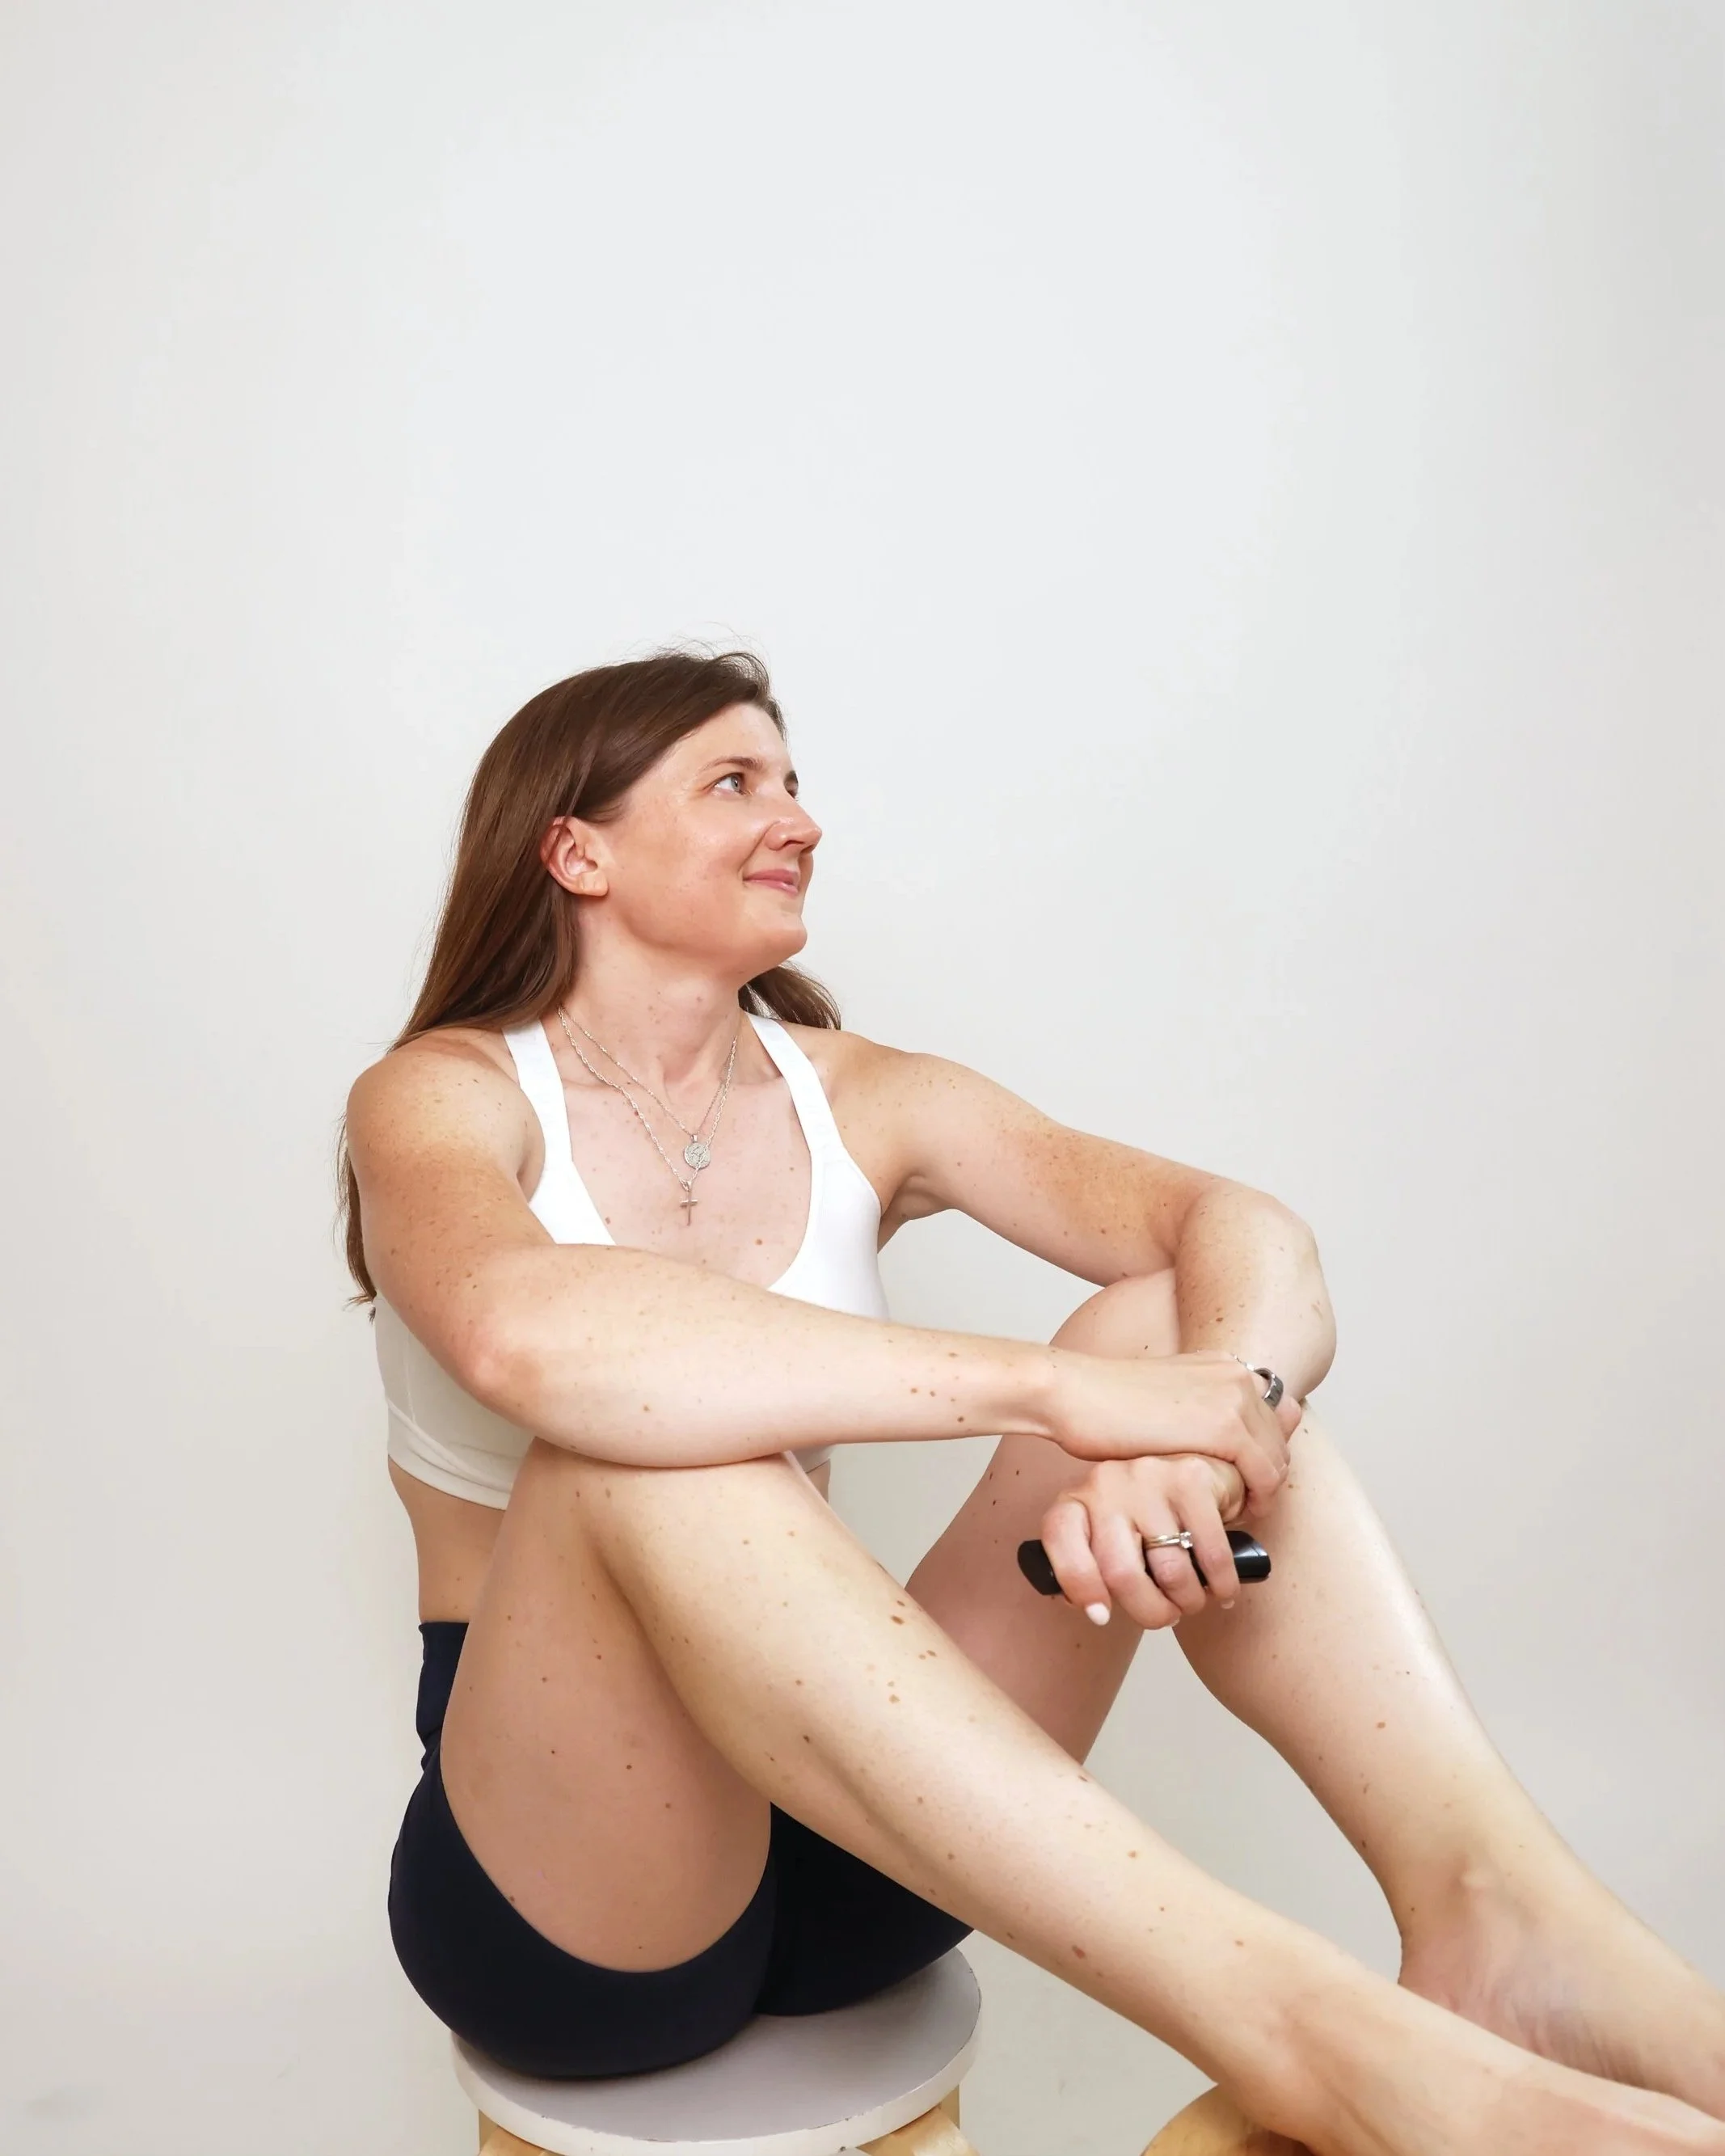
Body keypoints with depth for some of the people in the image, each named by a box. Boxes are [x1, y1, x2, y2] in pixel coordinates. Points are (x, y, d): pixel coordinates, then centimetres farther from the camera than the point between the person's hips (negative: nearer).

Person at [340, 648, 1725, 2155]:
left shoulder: (855, 1099, 4)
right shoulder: (447, 1096, -8)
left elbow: (1241, 1230, -11)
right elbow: (525, 1331, -34)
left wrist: (1198, 1416, -35)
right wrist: (1059, 1390, -37)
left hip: (846, 1849, 4)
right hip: (570, 1902, -3)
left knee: (1173, 1320, -13)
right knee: (639, 1441, -35)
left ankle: (1505, 1918, -29)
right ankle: (1301, 2028, -39)